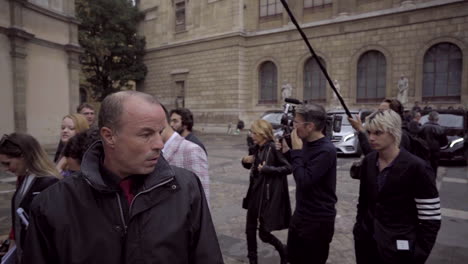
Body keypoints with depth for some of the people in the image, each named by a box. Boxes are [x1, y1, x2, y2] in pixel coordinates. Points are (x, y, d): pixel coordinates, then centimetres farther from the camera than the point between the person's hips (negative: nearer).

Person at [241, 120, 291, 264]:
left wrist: (267, 169, -22)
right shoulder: (257, 148, 6)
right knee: (250, 229, 12)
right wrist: (245, 161, -1)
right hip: (255, 192, 7)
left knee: (263, 233, 2)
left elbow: (288, 168, -17)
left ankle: (284, 252, 29)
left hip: (268, 194, -7)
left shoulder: (273, 148, -16)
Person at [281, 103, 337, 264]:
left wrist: (297, 151, -21)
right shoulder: (307, 143, 3)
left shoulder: (326, 150, -24)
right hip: (301, 214, 8)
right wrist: (287, 151, 3)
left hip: (318, 220, -8)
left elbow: (304, 181, -29)